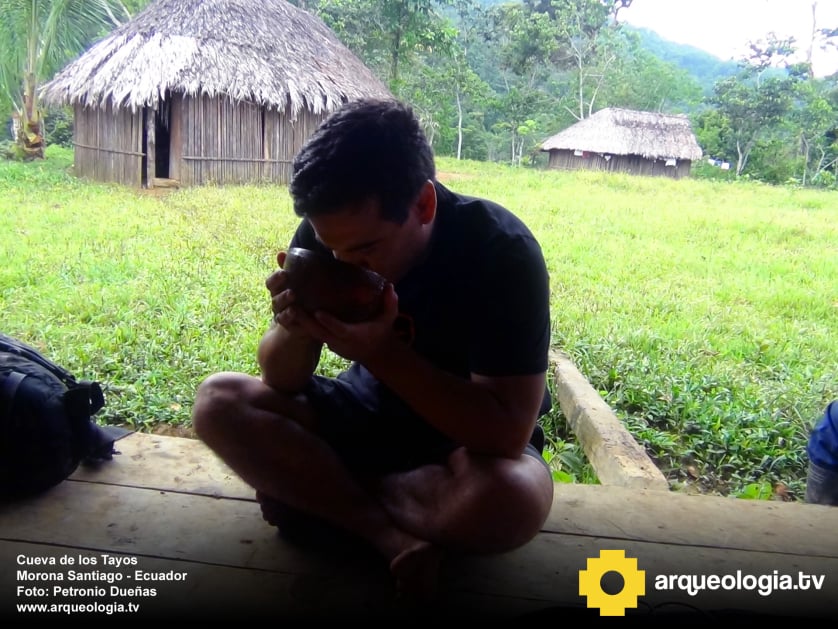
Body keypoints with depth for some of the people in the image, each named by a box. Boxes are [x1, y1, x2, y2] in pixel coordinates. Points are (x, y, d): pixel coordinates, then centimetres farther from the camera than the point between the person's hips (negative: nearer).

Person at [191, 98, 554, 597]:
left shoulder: (501, 252, -27)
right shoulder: (327, 235, -14)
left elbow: (508, 433, -30)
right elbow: (283, 383, -7)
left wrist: (381, 352, -36)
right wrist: (295, 332, -30)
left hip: (470, 434, -3)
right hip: (368, 413, 4)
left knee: (512, 498, -37)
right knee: (218, 402, -14)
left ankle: (317, 493, -12)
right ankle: (393, 536, -17)